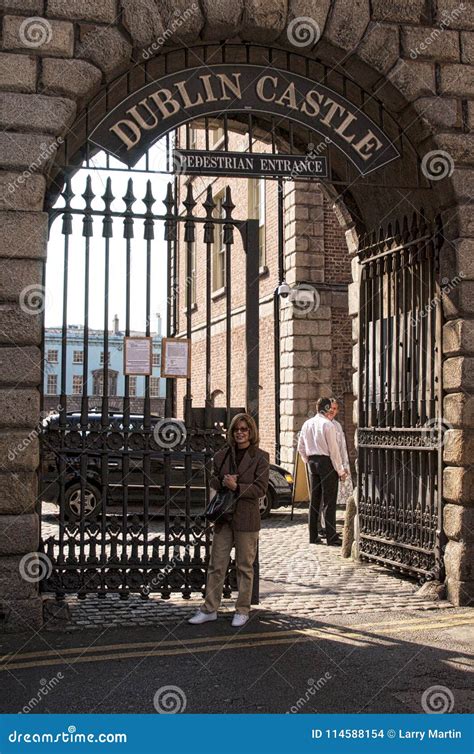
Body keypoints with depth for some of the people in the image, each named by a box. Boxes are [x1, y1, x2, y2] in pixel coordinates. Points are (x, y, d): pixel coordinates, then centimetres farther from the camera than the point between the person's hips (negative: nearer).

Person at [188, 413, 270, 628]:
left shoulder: (260, 457, -4)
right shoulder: (222, 455, 8)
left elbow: (261, 488, -9)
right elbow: (213, 480, 15)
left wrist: (236, 487, -19)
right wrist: (223, 482, -7)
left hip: (246, 517, -4)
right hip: (223, 516, 4)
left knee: (245, 566, 6)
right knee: (216, 565, 7)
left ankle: (242, 610, 17)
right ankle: (209, 609, 16)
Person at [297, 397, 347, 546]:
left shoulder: (307, 424, 9)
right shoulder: (327, 424, -12)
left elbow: (301, 448, 14)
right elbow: (334, 450, -12)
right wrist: (340, 470, -6)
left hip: (312, 462, 7)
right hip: (326, 462, -7)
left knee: (314, 500, 12)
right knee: (329, 501, -3)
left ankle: (313, 536, 15)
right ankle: (331, 537, -2)